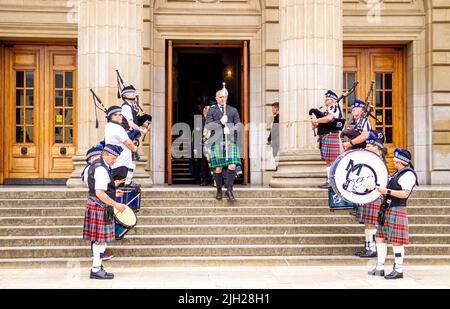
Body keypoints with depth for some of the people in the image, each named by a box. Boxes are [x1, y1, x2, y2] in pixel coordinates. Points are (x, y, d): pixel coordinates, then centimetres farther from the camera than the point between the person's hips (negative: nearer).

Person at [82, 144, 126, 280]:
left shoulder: (96, 165, 16)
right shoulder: (101, 169, -18)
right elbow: (100, 193, -25)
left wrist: (113, 193, 21)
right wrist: (116, 204, -21)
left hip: (94, 206, 11)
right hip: (100, 208, -11)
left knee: (98, 240, 15)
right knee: (101, 240, -5)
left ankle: (96, 268, 22)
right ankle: (96, 270, 2)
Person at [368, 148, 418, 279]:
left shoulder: (408, 174, -11)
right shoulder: (398, 173, 20)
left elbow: (405, 194, -21)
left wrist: (387, 191, -22)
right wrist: (380, 189, 17)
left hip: (397, 210, -10)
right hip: (387, 210, 10)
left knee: (396, 242, -5)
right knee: (380, 238, 10)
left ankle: (399, 270, 4)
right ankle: (380, 268, 17)